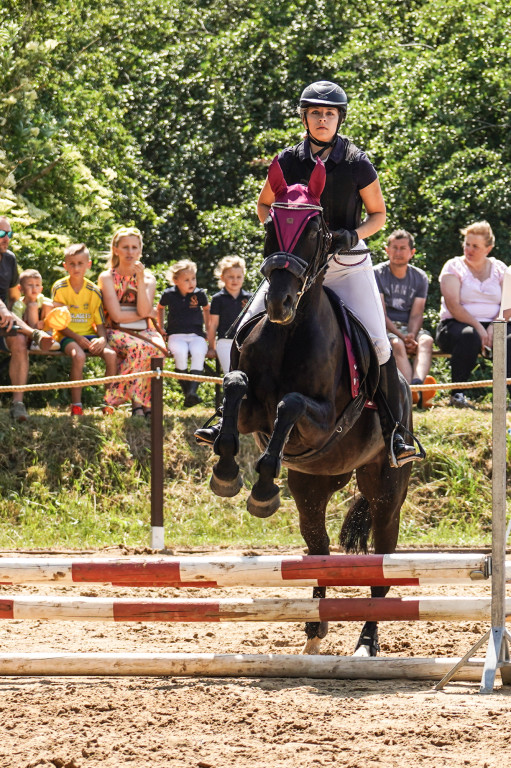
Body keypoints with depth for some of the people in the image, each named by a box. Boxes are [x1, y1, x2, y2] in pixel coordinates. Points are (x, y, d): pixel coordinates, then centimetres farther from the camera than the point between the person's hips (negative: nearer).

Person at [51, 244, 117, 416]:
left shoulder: (94, 291, 4)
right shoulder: (59, 288, -4)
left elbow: (100, 322, 6)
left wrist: (102, 339, -16)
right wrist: (77, 338, -20)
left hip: (89, 335, 3)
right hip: (67, 336, -3)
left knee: (111, 355, -25)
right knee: (78, 355, -36)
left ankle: (109, 403, -13)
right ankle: (76, 406, -30)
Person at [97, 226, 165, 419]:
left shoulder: (148, 278, 11)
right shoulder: (107, 277, 3)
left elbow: (144, 311, -7)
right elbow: (117, 315, -7)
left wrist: (140, 280, -11)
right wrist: (149, 314, -1)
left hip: (144, 331, 3)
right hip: (117, 333, -3)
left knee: (157, 347, -33)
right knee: (138, 347, -37)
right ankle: (138, 403, -31)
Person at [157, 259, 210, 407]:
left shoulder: (200, 294, 3)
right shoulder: (169, 295, 2)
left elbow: (206, 310, 23)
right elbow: (160, 308, 24)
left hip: (196, 335, 1)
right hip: (176, 335, -1)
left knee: (199, 352, -33)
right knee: (180, 352, -34)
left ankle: (192, 391, -40)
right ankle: (185, 391, -29)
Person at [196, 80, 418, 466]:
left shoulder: (357, 164, -5)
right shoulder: (289, 161, 1)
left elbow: (378, 214, 5)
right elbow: (264, 204, 15)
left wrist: (354, 235, -14)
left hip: (348, 264, -2)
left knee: (378, 342, -14)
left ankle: (392, 432, -3)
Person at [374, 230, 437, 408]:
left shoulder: (420, 278, 11)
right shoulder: (377, 274, 0)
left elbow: (416, 314, 2)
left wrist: (411, 336, -20)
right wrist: (402, 337, -20)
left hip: (409, 328, 3)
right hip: (385, 328, -3)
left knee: (426, 340, -31)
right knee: (397, 344, -36)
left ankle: (418, 383, -59)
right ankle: (413, 391, -58)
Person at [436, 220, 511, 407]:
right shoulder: (454, 267, 4)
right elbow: (453, 306, -9)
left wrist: (493, 328, -16)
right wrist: (478, 328, -22)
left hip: (492, 325, 3)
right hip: (457, 324, -3)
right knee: (469, 336, -39)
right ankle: (457, 393, -28)